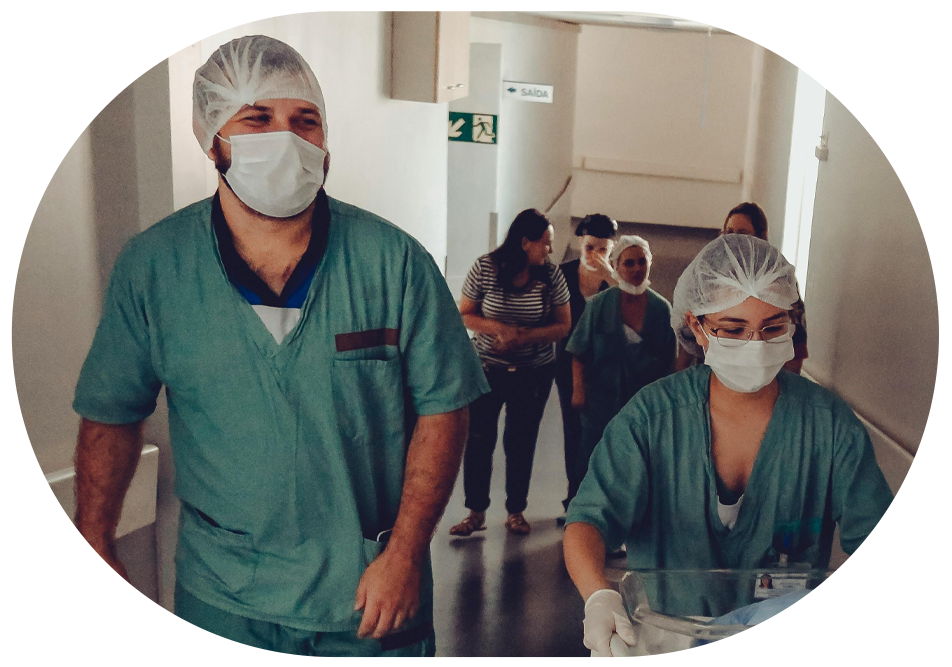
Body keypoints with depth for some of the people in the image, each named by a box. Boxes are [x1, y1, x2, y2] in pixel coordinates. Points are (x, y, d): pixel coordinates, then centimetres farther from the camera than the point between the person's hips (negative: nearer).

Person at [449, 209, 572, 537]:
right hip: (487, 368, -1)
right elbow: (465, 315, -4)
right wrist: (500, 329, -22)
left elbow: (563, 325, -4)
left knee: (521, 441, 8)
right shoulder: (485, 268, -9)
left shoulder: (551, 274, -6)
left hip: (534, 372, 1)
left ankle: (516, 511, 23)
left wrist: (524, 336, -20)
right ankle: (476, 512, 13)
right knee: (478, 438, 0)